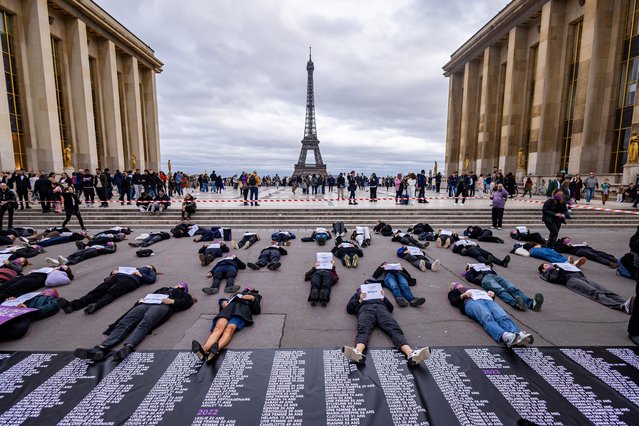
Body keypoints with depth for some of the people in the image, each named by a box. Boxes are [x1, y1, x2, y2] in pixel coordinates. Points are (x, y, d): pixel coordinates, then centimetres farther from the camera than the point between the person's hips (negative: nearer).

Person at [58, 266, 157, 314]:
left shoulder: (150, 271, 26)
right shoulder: (134, 268, 42)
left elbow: (151, 280, 5)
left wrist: (140, 275, -4)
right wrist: (115, 272, 11)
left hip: (131, 280, -5)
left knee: (111, 292, -32)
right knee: (97, 291, -19)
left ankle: (95, 306, -56)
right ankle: (72, 305, -37)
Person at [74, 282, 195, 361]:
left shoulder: (182, 294, 28)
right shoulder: (164, 288, 43)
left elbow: (187, 303, 8)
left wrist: (173, 301, -7)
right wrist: (142, 299, 11)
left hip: (162, 306, -5)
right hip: (146, 304, 5)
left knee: (143, 324, -34)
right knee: (124, 322, -21)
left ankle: (127, 347, -56)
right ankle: (102, 347, -41)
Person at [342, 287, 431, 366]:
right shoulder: (357, 294, 41)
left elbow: (390, 308, 28)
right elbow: (349, 308, 23)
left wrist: (383, 297, 11)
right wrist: (360, 300, 8)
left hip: (382, 308, 2)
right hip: (365, 309, -1)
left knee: (394, 329, -31)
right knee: (363, 330, -36)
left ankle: (411, 354, -57)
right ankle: (358, 352, -67)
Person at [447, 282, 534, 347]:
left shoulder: (477, 290, 45)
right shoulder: (454, 292, 34)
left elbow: (489, 295, 31)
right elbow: (453, 302, 13)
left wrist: (492, 294, 11)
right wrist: (463, 295, -1)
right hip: (471, 302, -4)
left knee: (503, 317, -30)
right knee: (487, 318, -37)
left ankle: (518, 336, -56)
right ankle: (505, 336, -63)